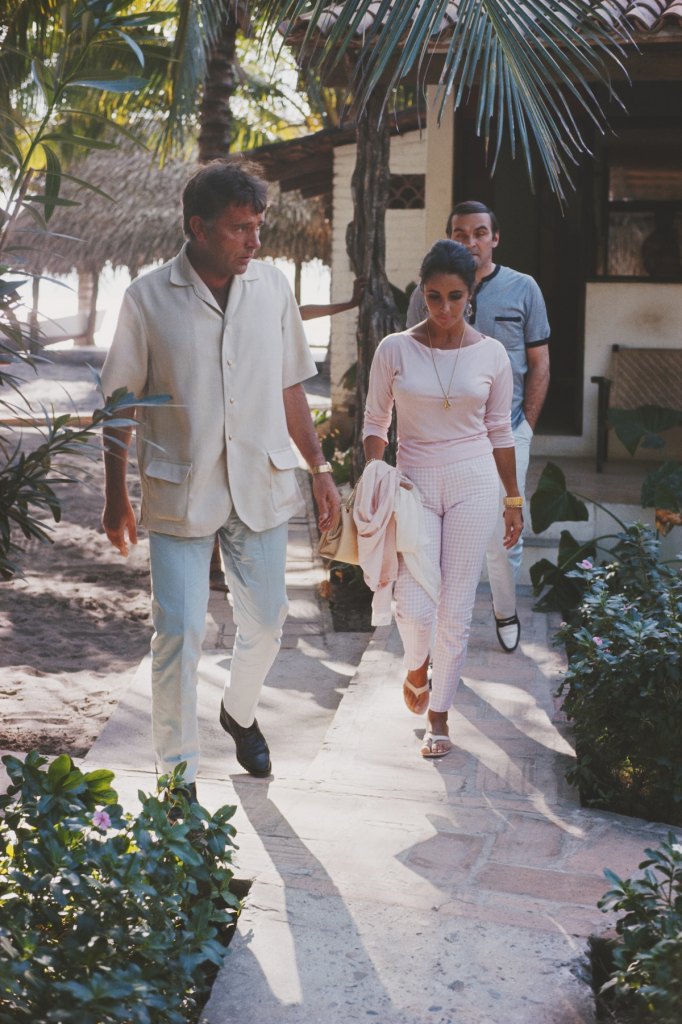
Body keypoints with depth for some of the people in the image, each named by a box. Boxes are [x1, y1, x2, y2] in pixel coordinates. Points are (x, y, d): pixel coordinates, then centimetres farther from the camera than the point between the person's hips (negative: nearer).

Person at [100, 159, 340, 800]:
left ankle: (239, 713, 44)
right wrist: (115, 499, -2)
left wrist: (319, 469, 9)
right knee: (179, 635, -2)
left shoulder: (271, 287, 1)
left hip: (260, 486, 3)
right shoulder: (148, 298, -8)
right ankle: (177, 775, 13)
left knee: (265, 623, 14)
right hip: (179, 493, -3)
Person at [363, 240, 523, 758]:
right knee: (414, 607, -8)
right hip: (414, 485, 0)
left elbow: (500, 431, 8)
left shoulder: (491, 354, 0)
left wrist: (514, 498, 11)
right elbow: (376, 421, 4)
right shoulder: (395, 350, -3)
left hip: (474, 485, 1)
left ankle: (439, 714, 21)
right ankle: (417, 666, 29)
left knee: (456, 608, 3)